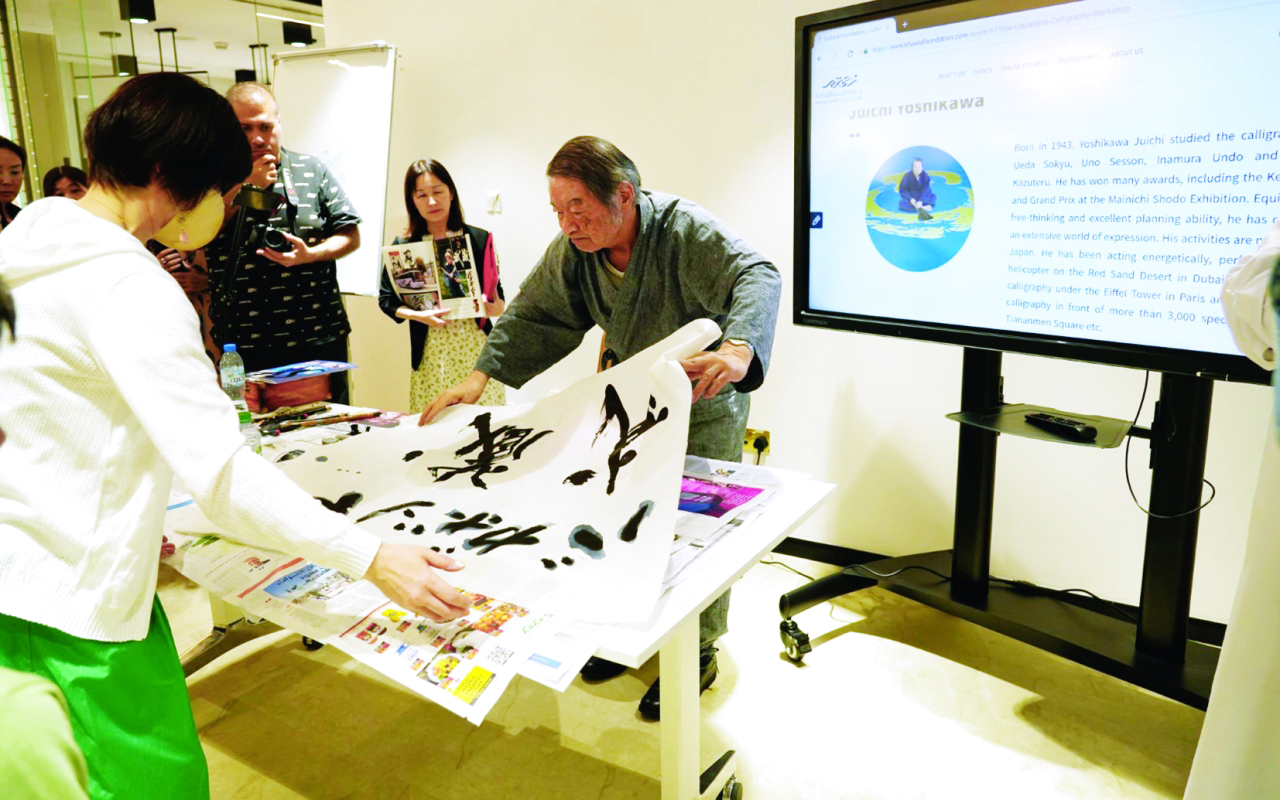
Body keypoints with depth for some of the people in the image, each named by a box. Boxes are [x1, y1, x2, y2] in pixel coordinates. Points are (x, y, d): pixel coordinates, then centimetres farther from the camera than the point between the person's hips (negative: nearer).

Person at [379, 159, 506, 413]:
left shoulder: (479, 239, 4)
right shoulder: (403, 246, 4)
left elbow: (497, 294, 9)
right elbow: (386, 298, 7)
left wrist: (498, 307, -13)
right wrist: (420, 316, -10)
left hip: (477, 347, 0)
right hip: (430, 355, 0)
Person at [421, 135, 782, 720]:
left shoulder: (683, 227, -29)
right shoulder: (572, 248, -12)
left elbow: (757, 276, -41)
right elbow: (531, 313, -6)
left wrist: (736, 349, -62)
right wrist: (481, 375, -19)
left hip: (704, 400, -5)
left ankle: (698, 653, 19)